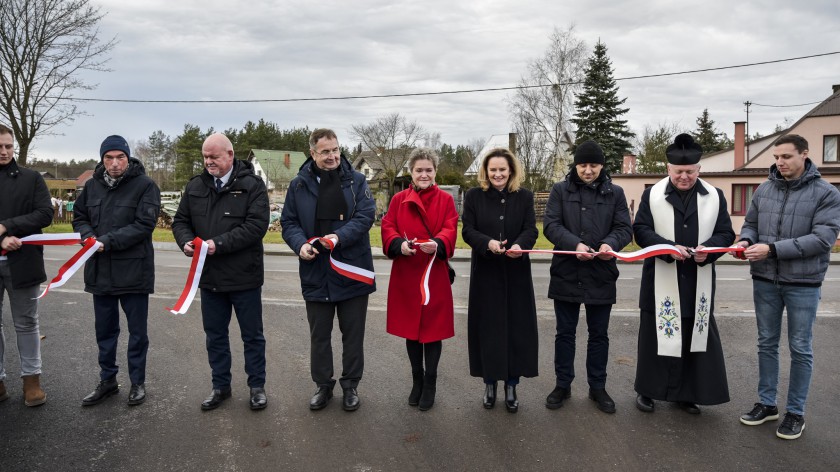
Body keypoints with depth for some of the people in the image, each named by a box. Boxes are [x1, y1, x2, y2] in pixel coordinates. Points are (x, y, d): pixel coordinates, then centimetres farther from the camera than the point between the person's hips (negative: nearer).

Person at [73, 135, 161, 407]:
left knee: (137, 331, 8)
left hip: (134, 270, -5)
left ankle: (138, 382, 23)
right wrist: (88, 236, -8)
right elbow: (79, 217, 14)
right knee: (104, 330, 16)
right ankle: (107, 380, 32)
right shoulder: (93, 185, 7)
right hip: (100, 270, 5)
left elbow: (145, 224, -17)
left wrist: (107, 241, -21)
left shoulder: (145, 185, -9)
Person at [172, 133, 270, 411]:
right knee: (214, 335, 16)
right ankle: (221, 386, 32)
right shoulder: (195, 186, 7)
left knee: (252, 335, 9)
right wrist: (186, 241, -11)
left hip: (244, 277, -5)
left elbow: (257, 225, -19)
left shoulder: (251, 185, -9)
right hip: (209, 277, 5)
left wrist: (219, 244, -25)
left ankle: (257, 386, 25)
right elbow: (180, 220, 11)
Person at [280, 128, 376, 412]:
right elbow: (288, 222, 4)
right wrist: (300, 244, -16)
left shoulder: (356, 181, -1)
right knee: (319, 335, 14)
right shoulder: (299, 184, 2)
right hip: (316, 274, 1)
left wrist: (340, 236, -26)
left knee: (353, 334, 11)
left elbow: (366, 215, -11)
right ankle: (323, 385, 31)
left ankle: (351, 385, 28)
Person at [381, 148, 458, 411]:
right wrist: (399, 244, -23)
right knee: (410, 328, 11)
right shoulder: (399, 200, 7)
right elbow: (387, 227, -1)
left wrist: (437, 244, -31)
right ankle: (417, 382, 27)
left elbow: (450, 230, -9)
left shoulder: (445, 200, 2)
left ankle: (430, 385, 18)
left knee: (432, 329, 3)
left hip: (434, 275, -2)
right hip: (405, 275, 2)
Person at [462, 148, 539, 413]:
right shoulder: (474, 196, 2)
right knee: (487, 327, 5)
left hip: (516, 273, 1)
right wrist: (488, 243, -25)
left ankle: (511, 386, 18)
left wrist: (520, 245, -28)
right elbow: (467, 231, -5)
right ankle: (490, 383, 20)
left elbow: (531, 230, -5)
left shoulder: (524, 197, 4)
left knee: (516, 327, 4)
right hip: (485, 272, 0)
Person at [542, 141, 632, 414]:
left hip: (601, 276, 1)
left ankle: (598, 387, 26)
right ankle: (563, 385, 24)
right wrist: (575, 244, -23)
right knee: (565, 333, 10)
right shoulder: (560, 190, 2)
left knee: (599, 334, 12)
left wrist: (610, 243, -21)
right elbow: (551, 225, -7)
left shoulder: (615, 193, 6)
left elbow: (625, 228, 1)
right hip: (566, 274, -1)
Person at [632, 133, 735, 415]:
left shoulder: (715, 197, 5)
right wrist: (669, 247, -20)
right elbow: (641, 230, -5)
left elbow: (725, 234, 5)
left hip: (698, 282, 2)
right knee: (656, 335, 6)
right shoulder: (652, 195, 0)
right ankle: (647, 390, 20)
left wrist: (708, 249, -16)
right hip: (661, 280, -2)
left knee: (695, 337, 7)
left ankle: (686, 392, 22)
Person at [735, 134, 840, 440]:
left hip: (803, 284, -3)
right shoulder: (764, 189, 4)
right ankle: (766, 403, 27)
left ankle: (796, 412, 21)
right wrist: (746, 240, -12)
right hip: (765, 281, 4)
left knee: (800, 349, 7)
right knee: (767, 344, 13)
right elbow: (751, 223, 12)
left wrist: (773, 249, -23)